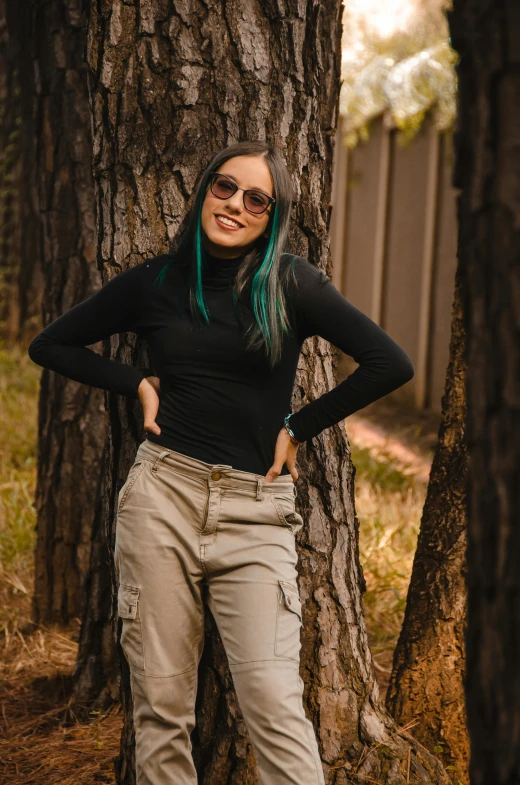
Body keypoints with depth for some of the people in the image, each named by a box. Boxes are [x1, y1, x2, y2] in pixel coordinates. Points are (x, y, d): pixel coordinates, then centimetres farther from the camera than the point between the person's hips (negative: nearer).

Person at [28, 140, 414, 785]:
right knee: (160, 702, 3)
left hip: (256, 511, -2)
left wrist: (297, 428, 1)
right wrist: (137, 384, 6)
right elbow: (50, 345, 18)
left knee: (274, 704, -11)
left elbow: (390, 364, -3)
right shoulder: (156, 282, 7)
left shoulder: (292, 284, 1)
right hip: (163, 493, 2)